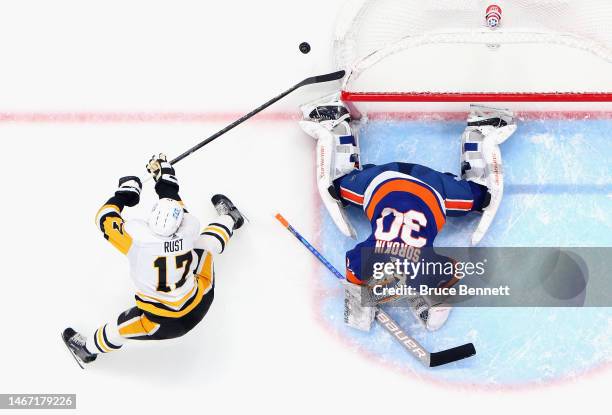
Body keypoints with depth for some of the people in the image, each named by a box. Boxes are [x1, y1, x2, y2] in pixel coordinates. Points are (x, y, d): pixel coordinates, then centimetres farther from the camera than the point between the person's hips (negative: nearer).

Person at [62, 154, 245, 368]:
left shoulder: (137, 236, -31)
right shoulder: (189, 231, -22)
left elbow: (104, 218, -14)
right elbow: (180, 213, 4)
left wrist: (124, 192, -1)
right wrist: (166, 178, 13)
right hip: (199, 307, 3)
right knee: (206, 240, 20)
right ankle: (228, 219, 48)